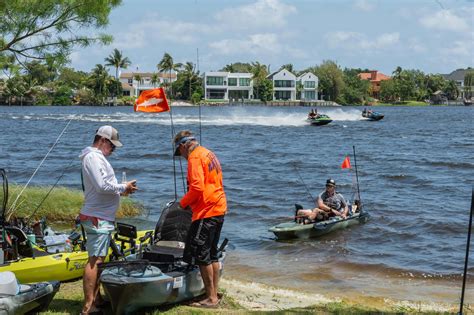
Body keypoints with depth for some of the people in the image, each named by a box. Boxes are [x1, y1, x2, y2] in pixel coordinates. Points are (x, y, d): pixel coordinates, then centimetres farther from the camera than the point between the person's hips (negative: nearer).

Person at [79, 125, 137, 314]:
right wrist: (123, 188, -10)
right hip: (97, 218, -11)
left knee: (98, 260, 16)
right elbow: (102, 186, -23)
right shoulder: (94, 157, -14)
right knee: (94, 260, -11)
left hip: (101, 217, 11)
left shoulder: (97, 157, 19)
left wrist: (120, 191, 11)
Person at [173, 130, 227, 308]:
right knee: (212, 255, 15)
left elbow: (197, 188, -22)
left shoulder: (195, 157, -12)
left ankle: (211, 298, -2)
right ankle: (214, 296, 19)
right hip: (219, 208, 10)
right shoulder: (209, 154, 18)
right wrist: (189, 202, 16)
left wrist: (183, 203, -6)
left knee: (201, 255, -4)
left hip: (206, 211, -10)